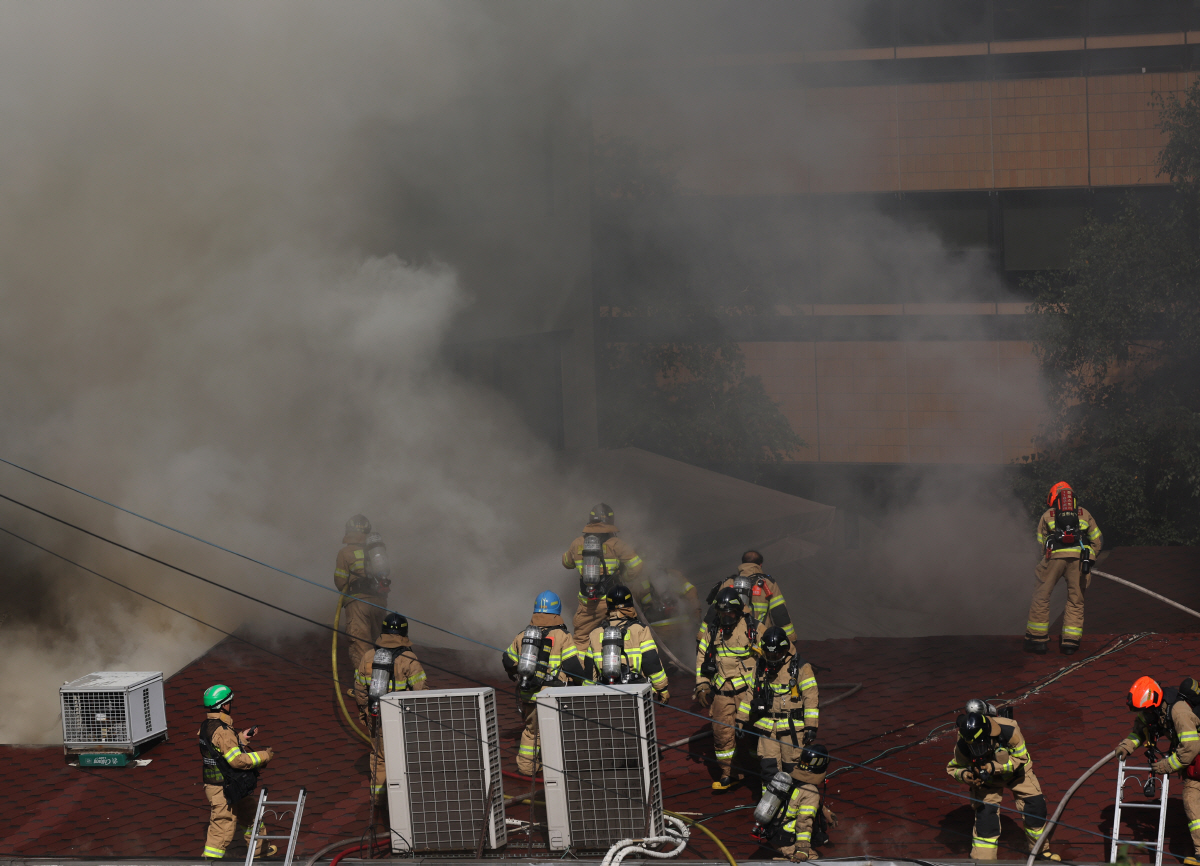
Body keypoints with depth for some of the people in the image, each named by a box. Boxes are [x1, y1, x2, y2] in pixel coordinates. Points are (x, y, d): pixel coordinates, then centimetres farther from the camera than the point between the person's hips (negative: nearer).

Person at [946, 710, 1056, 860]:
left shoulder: (1009, 731, -39)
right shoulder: (962, 747, -33)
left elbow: (1020, 758, -26)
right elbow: (953, 768, -15)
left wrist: (995, 767, -40)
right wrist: (963, 775, -39)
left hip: (1016, 770, 1)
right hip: (988, 779, 0)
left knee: (1035, 805, -2)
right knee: (985, 813, -15)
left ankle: (1040, 850, 22)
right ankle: (982, 860, -1)